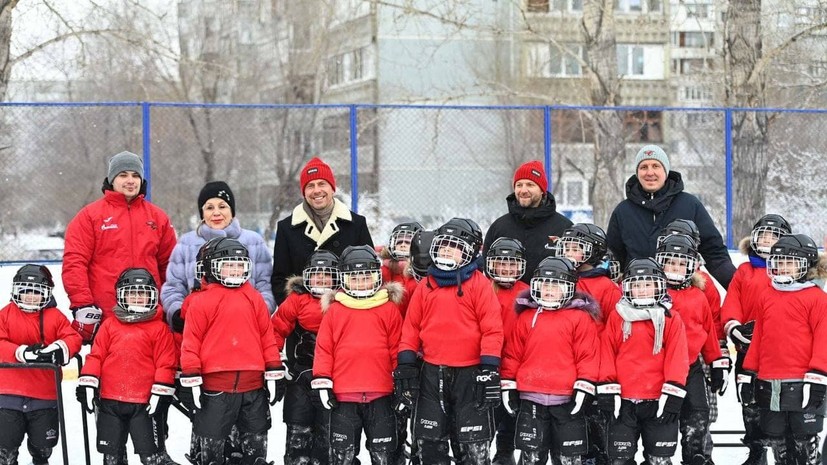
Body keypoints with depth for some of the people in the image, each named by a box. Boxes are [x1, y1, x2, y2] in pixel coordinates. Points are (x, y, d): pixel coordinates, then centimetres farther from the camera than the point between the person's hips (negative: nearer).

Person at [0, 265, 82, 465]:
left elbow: (73, 338, -7)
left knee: (43, 445, 14)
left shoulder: (55, 316, 4)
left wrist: (58, 349, -29)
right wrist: (22, 352, -26)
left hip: (45, 395, 1)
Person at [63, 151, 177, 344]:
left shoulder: (157, 217, 14)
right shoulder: (90, 216, 2)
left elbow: (169, 262, 18)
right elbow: (73, 262, -5)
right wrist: (82, 305, -12)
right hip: (102, 318, -3)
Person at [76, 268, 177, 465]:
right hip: (110, 401, 3)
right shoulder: (109, 325, 6)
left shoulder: (159, 328, -1)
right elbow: (96, 356, 7)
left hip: (144, 403, -3)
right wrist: (87, 383, 0)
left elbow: (165, 363, -4)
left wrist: (160, 394, -9)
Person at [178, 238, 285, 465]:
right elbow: (191, 342, -4)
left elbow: (268, 337, 11)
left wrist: (274, 374, 7)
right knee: (211, 445, 4)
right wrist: (191, 380, -7)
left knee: (256, 444, 12)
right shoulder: (200, 302, -4)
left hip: (253, 386, 4)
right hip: (215, 385, -4)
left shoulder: (255, 298, 9)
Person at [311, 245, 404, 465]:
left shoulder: (389, 309, 4)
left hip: (381, 395, 0)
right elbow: (324, 349, 3)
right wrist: (321, 382, -2)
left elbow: (398, 348, 6)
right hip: (342, 395, 0)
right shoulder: (334, 311, 4)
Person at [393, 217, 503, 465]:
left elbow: (492, 330, -8)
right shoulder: (425, 286, 10)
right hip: (432, 374, 5)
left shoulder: (479, 284, -4)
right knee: (429, 443, 10)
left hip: (469, 375, -4)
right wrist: (405, 366, 5)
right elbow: (411, 327, 11)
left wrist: (489, 369, -13)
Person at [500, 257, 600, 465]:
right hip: (531, 399, 3)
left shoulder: (580, 317, -1)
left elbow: (587, 356, -5)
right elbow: (513, 354, 12)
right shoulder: (526, 316, 9)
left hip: (567, 400, -3)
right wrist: (508, 386, 8)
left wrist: (583, 389, -10)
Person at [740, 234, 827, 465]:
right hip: (769, 384, 6)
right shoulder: (767, 296, 11)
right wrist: (748, 372, 12)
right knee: (777, 441, 14)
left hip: (801, 384, -6)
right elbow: (758, 337, 15)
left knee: (805, 440, 0)